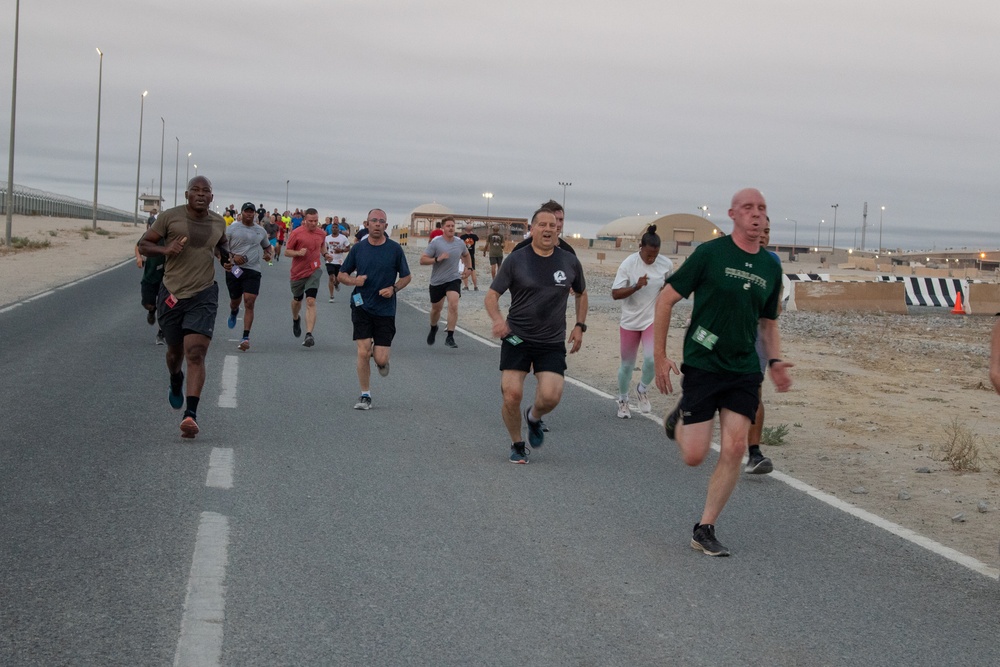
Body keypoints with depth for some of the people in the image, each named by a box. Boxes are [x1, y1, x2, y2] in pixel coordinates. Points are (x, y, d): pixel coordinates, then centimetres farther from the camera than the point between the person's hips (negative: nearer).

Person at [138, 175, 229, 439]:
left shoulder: (218, 222, 6)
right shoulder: (170, 217, -5)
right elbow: (143, 244, 0)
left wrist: (226, 253, 6)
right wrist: (165, 249, -20)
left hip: (204, 296, 0)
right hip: (172, 294, 0)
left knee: (195, 354, -14)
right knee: (175, 350, 17)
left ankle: (191, 413, -20)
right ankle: (176, 382, 53)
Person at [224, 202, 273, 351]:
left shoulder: (261, 231, 11)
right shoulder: (232, 229, 1)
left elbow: (267, 246, 28)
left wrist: (268, 254, 6)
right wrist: (231, 257, -15)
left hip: (253, 270, 0)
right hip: (234, 269, 0)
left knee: (249, 302, -13)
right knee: (235, 300, 14)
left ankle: (246, 337, -15)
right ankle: (234, 312, 55)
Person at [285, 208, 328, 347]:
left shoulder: (321, 234, 1)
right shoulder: (296, 233, -10)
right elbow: (286, 252, -6)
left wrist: (325, 255, 1)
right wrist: (298, 253, -24)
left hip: (314, 270, 0)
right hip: (298, 272, 0)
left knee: (311, 302, -15)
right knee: (297, 300, 19)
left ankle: (309, 334, -21)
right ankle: (295, 320, 53)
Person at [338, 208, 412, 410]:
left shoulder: (395, 249, -1)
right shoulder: (358, 248, 3)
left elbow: (406, 276, 7)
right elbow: (342, 274, 10)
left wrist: (393, 289, -11)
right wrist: (354, 280, -11)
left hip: (385, 309, -1)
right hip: (362, 306, 1)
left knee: (380, 359, -4)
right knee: (363, 352, -10)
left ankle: (380, 359, 35)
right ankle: (365, 396, 6)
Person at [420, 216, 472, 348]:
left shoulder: (460, 243, 2)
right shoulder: (436, 243, -10)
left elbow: (466, 255, 25)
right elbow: (422, 260, -12)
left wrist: (468, 268, 18)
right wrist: (437, 259, -25)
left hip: (454, 279, 1)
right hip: (437, 281, -1)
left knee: (453, 305, -21)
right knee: (436, 309, 14)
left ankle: (450, 337, -17)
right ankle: (433, 329, 46)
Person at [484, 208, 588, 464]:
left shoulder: (570, 262, 5)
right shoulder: (516, 260, -3)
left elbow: (581, 294, 22)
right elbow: (491, 295, -2)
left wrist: (580, 325, 11)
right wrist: (497, 319, -22)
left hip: (553, 342, 1)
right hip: (516, 337, -1)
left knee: (550, 396, -16)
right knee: (512, 395, -11)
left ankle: (534, 417, 22)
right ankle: (517, 445, 15)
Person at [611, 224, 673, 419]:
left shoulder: (666, 264, -7)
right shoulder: (628, 264, -15)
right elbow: (615, 294, -17)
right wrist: (636, 286, -30)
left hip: (653, 319, 1)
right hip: (630, 321, -1)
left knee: (652, 359, -19)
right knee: (627, 365, 11)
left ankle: (642, 390, 11)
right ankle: (623, 400, 35)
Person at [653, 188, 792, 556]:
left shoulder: (771, 267, 9)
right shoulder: (710, 253, -7)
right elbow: (666, 299, -3)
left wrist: (775, 362, 5)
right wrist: (660, 356, -6)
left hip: (744, 371, 4)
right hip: (702, 364, -4)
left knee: (734, 449, -7)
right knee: (694, 456, -5)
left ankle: (704, 530, 6)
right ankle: (679, 420, 31)